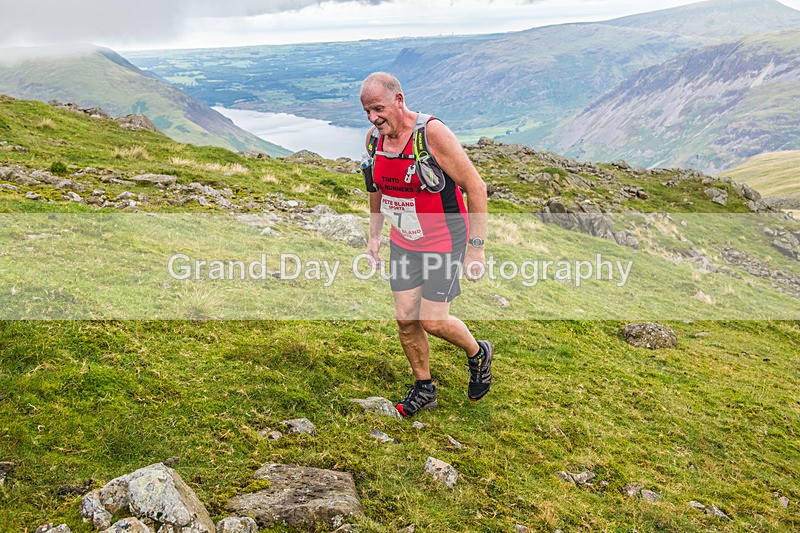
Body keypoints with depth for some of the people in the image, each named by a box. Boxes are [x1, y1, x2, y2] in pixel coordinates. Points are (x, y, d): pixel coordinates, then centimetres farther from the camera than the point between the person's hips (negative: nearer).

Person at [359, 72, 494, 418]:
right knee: (406, 318, 5)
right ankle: (424, 389, 27)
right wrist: (374, 235, 16)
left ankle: (478, 355, 27)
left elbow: (476, 187, -18)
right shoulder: (374, 138, -2)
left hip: (444, 243, -6)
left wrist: (476, 247, -19)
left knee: (433, 321, -5)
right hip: (403, 243, 6)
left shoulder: (433, 133, -22)